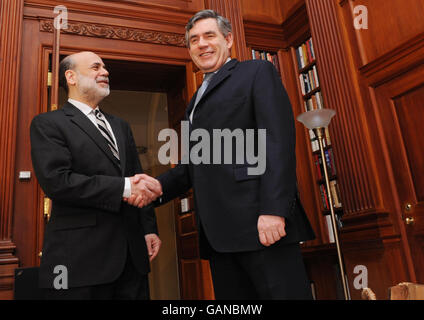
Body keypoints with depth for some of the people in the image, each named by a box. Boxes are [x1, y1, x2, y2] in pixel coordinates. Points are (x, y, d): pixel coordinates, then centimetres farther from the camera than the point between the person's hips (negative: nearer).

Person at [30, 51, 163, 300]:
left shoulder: (121, 126, 19)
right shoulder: (48, 124, -1)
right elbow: (56, 181, -15)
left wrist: (149, 229, 10)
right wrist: (123, 187, -19)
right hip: (81, 256, -5)